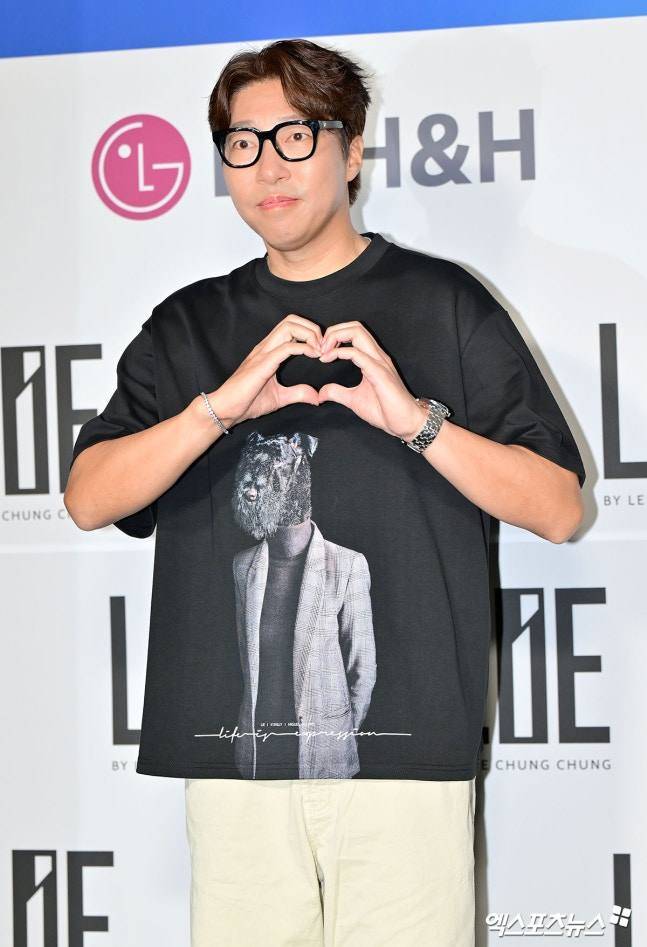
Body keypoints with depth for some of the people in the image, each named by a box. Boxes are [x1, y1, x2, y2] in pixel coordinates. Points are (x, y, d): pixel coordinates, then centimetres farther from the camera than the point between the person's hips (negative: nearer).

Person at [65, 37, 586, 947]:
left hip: (403, 741, -2)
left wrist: (415, 418, -12)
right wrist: (223, 404, -12)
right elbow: (90, 497, 2)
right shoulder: (189, 326, 14)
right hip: (233, 748, 3)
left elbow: (560, 508, 2)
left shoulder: (442, 302, 6)